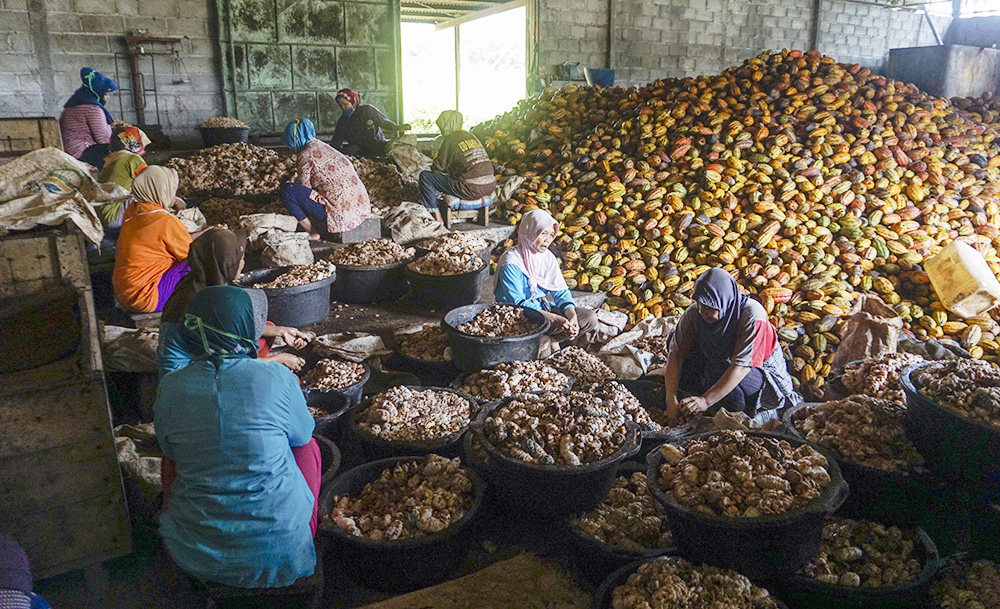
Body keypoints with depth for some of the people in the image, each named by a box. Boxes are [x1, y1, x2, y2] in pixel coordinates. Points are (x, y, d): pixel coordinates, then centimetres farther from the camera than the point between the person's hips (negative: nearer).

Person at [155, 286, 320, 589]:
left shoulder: (170, 387, -10)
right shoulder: (277, 377, -15)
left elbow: (168, 449, 10)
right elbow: (302, 434, 4)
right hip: (280, 549, -2)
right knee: (309, 446, 24)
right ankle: (307, 533, 32)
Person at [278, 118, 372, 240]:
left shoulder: (306, 156, -6)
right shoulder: (325, 148, 20)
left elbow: (304, 189, 1)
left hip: (341, 215, -9)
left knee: (286, 189, -5)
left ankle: (311, 232, 2)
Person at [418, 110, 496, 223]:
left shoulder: (450, 140, -5)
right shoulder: (471, 136, 17)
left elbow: (437, 168, -2)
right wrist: (450, 169, 31)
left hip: (471, 190, -8)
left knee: (425, 176, 3)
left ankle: (436, 216, 7)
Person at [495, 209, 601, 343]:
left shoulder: (548, 257, 4)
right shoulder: (511, 263, -18)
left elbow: (561, 291, 3)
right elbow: (517, 303, -23)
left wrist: (572, 315, -19)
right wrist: (555, 319, -31)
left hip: (543, 308, 7)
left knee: (590, 318, -7)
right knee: (562, 324, -33)